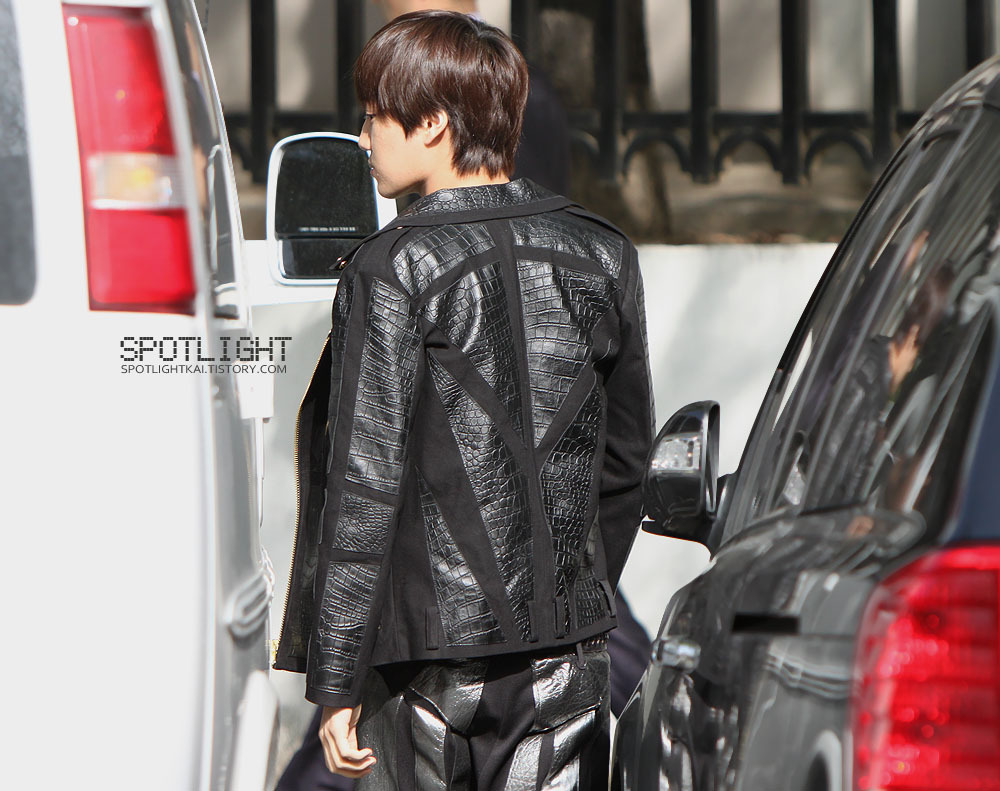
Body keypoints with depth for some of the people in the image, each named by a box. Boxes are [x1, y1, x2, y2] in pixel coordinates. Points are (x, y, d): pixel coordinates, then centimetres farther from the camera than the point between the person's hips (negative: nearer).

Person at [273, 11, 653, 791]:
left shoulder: (395, 271, -10)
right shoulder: (600, 257, 7)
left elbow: (364, 483, -12)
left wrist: (335, 681, -10)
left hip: (426, 647, -4)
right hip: (564, 644, 4)